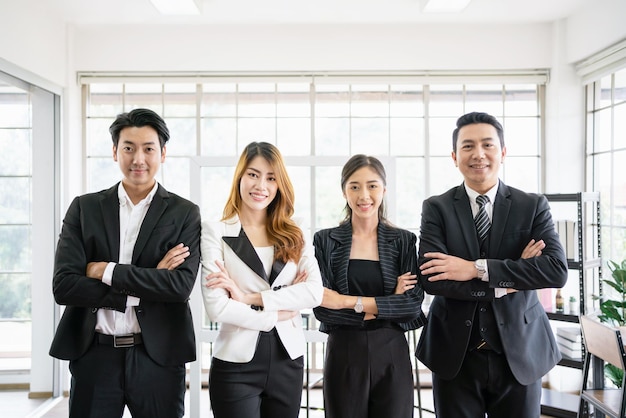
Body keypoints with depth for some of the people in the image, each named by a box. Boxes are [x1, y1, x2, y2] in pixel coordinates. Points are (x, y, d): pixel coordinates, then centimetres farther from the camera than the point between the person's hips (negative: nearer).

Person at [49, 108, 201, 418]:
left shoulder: (185, 213, -1)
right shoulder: (84, 208, 3)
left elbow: (182, 285, -13)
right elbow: (63, 286, -6)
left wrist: (106, 271, -14)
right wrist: (147, 282, -13)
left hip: (158, 356, -1)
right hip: (94, 355, 1)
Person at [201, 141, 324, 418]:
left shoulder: (293, 235, 6)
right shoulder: (215, 232, -4)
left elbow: (315, 292, -9)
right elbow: (217, 308, -14)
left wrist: (249, 297, -15)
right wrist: (279, 313, -7)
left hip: (288, 360, 4)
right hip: (237, 364, -3)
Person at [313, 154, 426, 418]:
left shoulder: (404, 241, 3)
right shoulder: (325, 240, 0)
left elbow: (413, 303, -6)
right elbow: (322, 307, -7)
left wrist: (351, 302, -14)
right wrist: (386, 307, -11)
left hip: (391, 355, 1)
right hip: (343, 356, 0)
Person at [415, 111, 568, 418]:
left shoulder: (533, 206, -1)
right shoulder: (436, 208, -4)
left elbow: (557, 270, -14)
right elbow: (429, 278, -15)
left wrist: (478, 268, -21)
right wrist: (507, 283, -16)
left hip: (520, 352, 1)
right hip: (455, 354, 0)